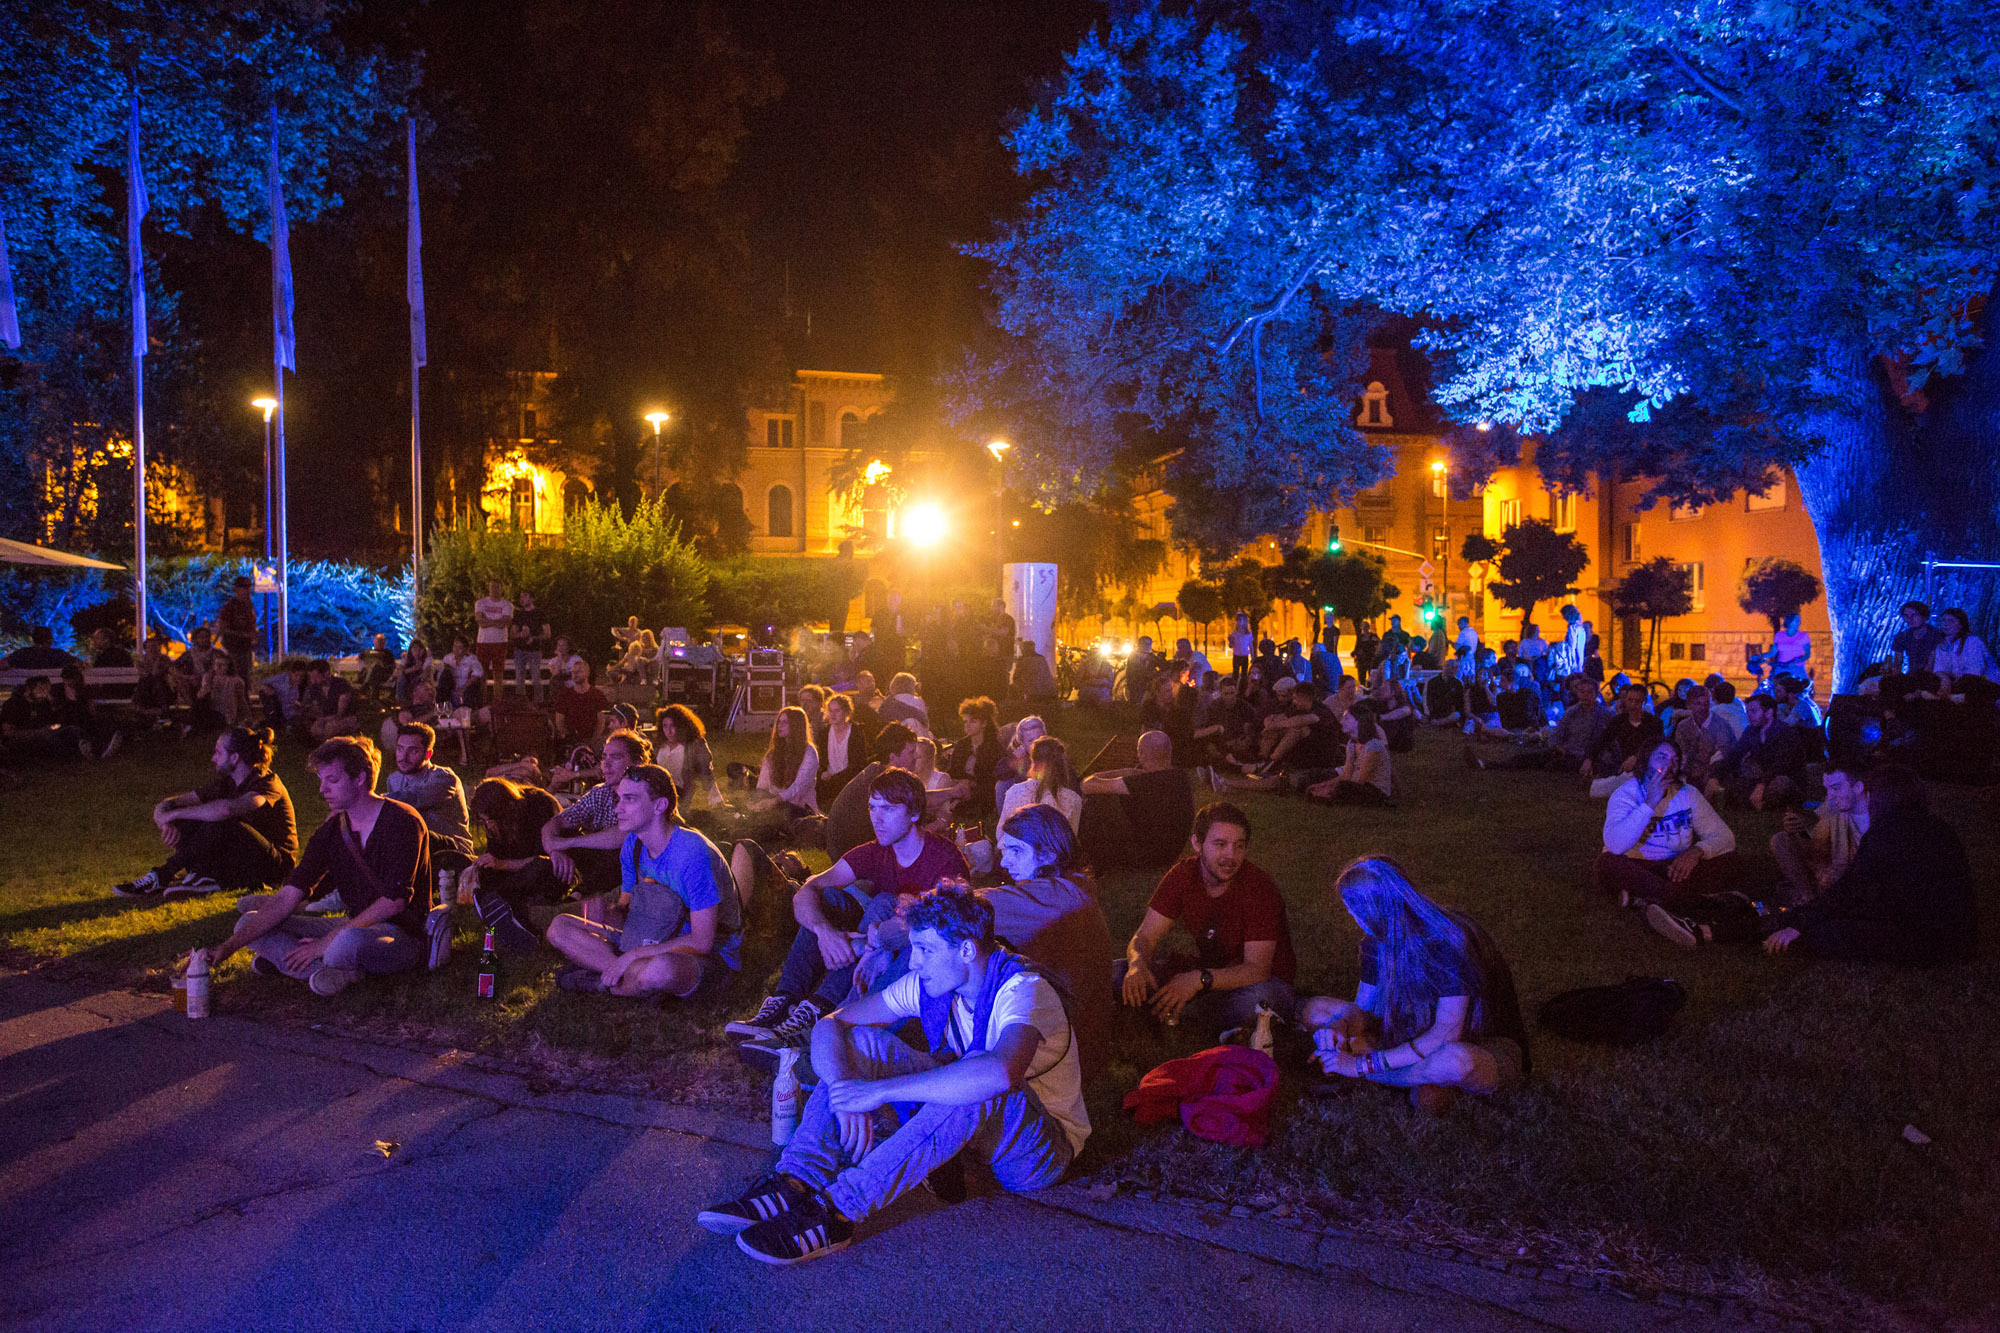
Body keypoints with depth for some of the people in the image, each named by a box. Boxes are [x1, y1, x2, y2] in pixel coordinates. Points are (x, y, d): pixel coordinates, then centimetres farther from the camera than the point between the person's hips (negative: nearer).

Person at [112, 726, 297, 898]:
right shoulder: (226, 783, 7)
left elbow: (226, 809, -38)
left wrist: (176, 813, -26)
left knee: (221, 823, -31)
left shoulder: (268, 783, -17)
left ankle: (161, 877, -22)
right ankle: (205, 877, -24)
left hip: (275, 864, -7)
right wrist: (166, 822, -20)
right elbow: (166, 806, 5)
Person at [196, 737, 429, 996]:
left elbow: (393, 902, -19)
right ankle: (329, 972, -22)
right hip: (356, 927, 8)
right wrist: (229, 946, -11)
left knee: (349, 941, -42)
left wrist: (326, 942, -19)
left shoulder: (402, 822, -14)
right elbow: (286, 899, 1)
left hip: (405, 935, -8)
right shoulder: (331, 832, 6)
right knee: (249, 922, -1)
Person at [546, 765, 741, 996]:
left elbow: (702, 942, -25)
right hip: (658, 943, 8)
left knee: (660, 969, -44)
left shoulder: (693, 853, -24)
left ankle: (603, 983, -11)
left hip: (713, 958, -8)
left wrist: (632, 955, -25)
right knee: (560, 927, -3)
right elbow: (627, 905, 13)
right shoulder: (633, 846, 1)